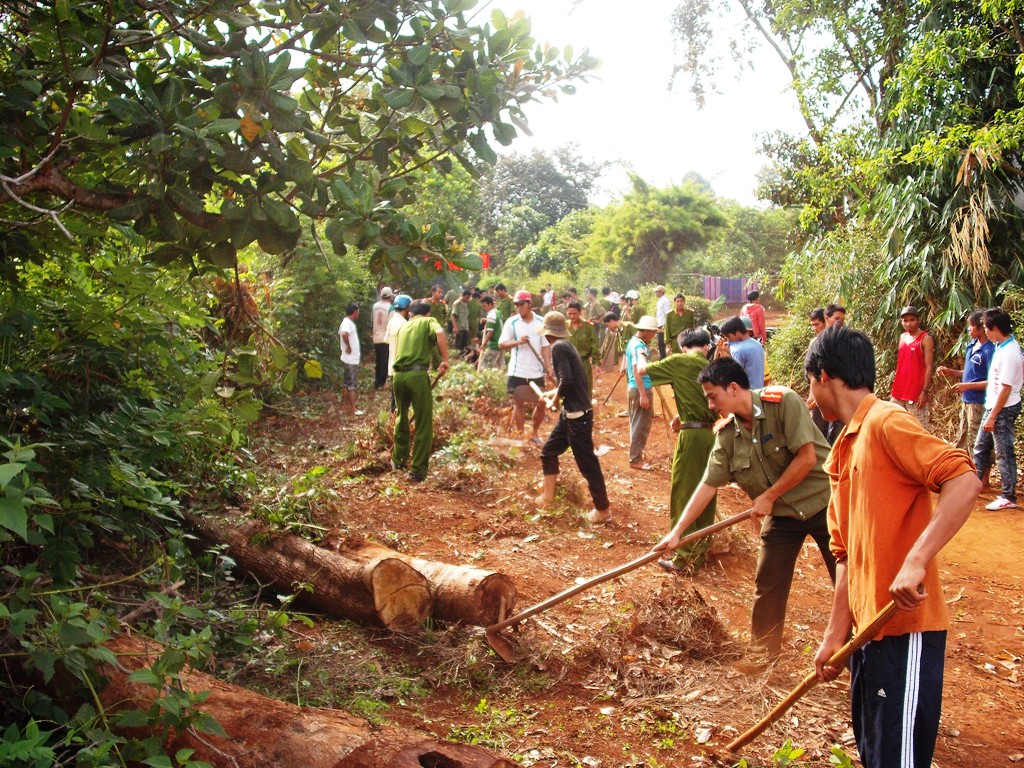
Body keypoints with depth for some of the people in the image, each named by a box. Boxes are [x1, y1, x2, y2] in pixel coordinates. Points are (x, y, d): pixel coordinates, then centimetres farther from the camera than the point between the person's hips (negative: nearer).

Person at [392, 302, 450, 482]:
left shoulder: (403, 326, 25)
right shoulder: (429, 322, 9)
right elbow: (440, 332, -15)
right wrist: (445, 359, -12)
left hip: (398, 374, 6)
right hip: (417, 374, -6)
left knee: (401, 418, 26)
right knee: (423, 424, 2)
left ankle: (398, 459, 39)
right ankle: (418, 470, 2)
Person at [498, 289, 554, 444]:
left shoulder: (541, 322, 1)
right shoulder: (511, 322, -4)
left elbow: (545, 347, 3)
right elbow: (501, 345, -7)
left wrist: (548, 367, -7)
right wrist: (518, 342, -24)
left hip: (537, 372, 2)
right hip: (517, 372, -2)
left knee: (541, 404, 6)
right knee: (519, 404, 6)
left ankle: (535, 434, 25)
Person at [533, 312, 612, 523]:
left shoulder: (558, 347, -16)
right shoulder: (566, 346, 12)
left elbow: (567, 380, -25)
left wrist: (556, 396, -8)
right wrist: (554, 393, 19)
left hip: (578, 415, -10)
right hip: (570, 413, 10)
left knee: (587, 464, 0)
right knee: (549, 451, 18)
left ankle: (603, 510, 10)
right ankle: (548, 495, 30)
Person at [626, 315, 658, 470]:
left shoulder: (632, 342, 13)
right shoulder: (639, 346, -19)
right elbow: (639, 371, -28)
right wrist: (643, 395, -31)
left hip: (633, 388, 10)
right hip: (640, 389, -10)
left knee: (637, 424, 18)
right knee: (641, 425, -3)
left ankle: (636, 454, 27)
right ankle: (636, 459, 2)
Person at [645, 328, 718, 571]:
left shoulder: (679, 362, -6)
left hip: (692, 435, -6)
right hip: (711, 434, 6)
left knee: (683, 494, 1)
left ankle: (684, 557, 4)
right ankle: (702, 550, 26)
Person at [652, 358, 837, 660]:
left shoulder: (783, 402, -20)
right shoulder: (726, 434, -4)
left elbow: (806, 457, -22)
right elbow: (708, 485, -3)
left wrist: (769, 496, -15)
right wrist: (677, 531, -6)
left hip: (821, 501, -5)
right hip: (781, 513, 5)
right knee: (767, 586, 8)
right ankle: (761, 654, 25)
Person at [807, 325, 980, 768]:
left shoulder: (887, 423, -13)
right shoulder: (843, 452, 15)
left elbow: (965, 481, -26)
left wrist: (916, 561, -34)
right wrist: (835, 635, 14)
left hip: (905, 630, -9)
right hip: (870, 629, 9)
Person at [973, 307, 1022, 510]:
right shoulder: (1003, 347, 6)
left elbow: (1006, 388, -23)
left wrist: (992, 416, -20)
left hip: (1004, 409, -10)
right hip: (993, 406, 10)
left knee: (1004, 453, -1)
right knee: (981, 446, 18)